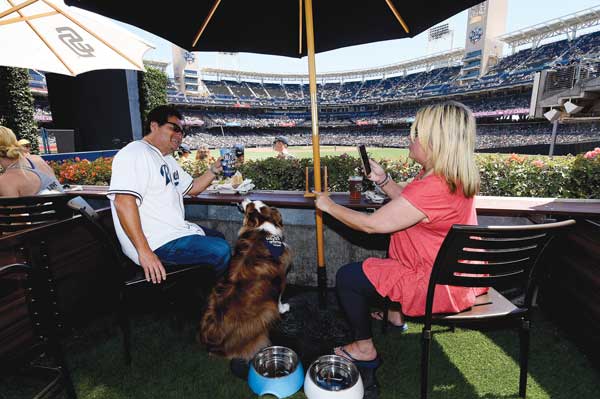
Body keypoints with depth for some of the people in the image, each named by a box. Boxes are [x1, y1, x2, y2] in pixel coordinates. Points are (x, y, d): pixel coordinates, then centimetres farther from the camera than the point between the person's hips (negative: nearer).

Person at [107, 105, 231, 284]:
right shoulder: (135, 153, -15)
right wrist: (144, 251, -29)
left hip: (174, 231, 11)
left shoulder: (168, 159, 18)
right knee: (220, 251, -20)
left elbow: (192, 188, 24)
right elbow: (123, 202, -26)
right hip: (156, 244, -11)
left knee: (218, 237, 23)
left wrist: (214, 170, 6)